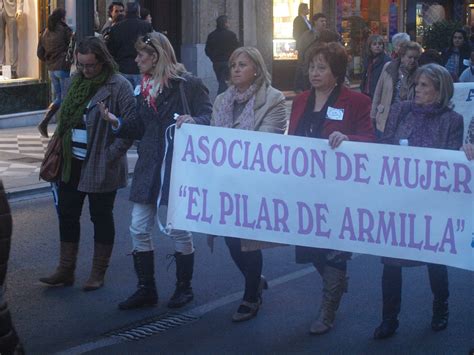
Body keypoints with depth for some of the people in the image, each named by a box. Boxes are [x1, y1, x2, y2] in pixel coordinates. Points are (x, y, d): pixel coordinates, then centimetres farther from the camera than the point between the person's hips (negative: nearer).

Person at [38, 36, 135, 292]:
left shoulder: (118, 86, -13)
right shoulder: (77, 82, 8)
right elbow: (66, 117, 15)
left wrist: (111, 154, -15)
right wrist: (60, 149, 7)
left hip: (101, 168, -7)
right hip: (72, 163, 7)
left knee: (101, 218, 6)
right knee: (67, 214, 11)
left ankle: (98, 274, 17)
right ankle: (65, 270, 23)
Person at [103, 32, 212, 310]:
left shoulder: (189, 84, -7)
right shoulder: (145, 87, 13)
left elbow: (209, 116, -8)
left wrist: (193, 121, -27)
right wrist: (117, 122, 5)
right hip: (149, 167, 7)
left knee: (178, 229, 2)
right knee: (139, 229, 5)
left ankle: (184, 287, 20)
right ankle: (146, 289, 17)